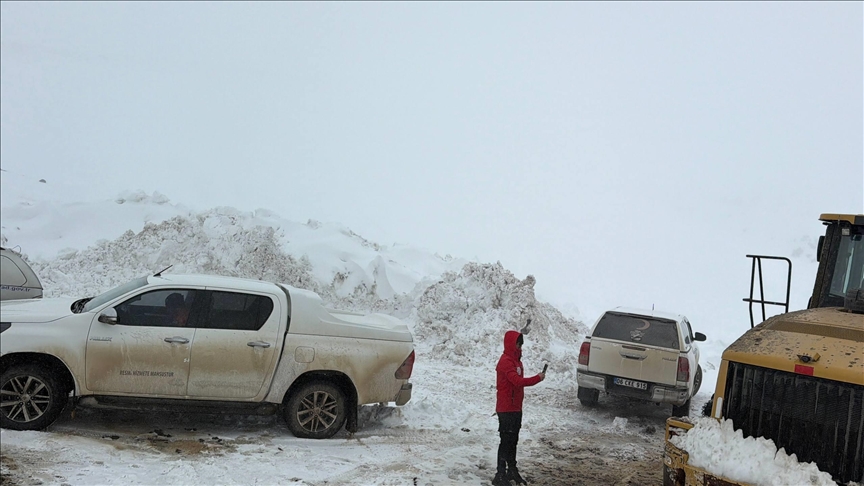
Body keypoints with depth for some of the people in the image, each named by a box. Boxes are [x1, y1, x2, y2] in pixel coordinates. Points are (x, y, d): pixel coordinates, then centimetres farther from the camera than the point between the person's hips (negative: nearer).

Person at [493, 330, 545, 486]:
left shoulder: (516, 360, 14)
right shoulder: (506, 361, -17)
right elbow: (517, 381, -28)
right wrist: (537, 378, -23)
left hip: (516, 408, 9)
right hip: (506, 409, -9)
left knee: (513, 441, 15)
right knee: (506, 441, -6)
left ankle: (512, 470, 25)